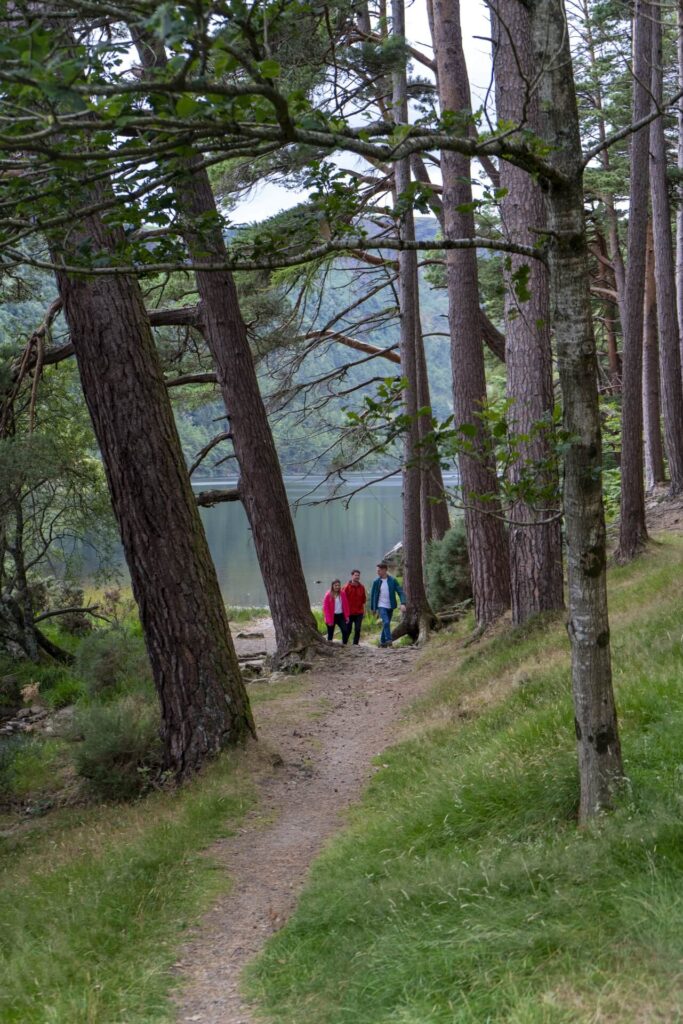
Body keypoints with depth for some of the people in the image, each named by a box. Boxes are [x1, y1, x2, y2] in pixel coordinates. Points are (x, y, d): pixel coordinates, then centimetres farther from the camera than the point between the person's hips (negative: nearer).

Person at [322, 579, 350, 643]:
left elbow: (346, 606, 8)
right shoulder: (328, 595, -7)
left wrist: (347, 616, 2)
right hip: (332, 616, -3)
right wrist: (328, 620, -13)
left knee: (346, 631, -10)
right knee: (330, 633, 4)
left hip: (341, 616, 3)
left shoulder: (342, 594, 4)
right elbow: (325, 608, -8)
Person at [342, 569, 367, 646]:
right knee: (348, 630, 3)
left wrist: (364, 609, 10)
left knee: (357, 630, 2)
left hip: (359, 613, 3)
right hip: (349, 612, -3)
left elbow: (363, 599, 13)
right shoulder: (347, 587, -6)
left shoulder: (361, 587, 5)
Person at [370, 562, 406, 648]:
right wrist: (372, 608, 9)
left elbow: (400, 592, -6)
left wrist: (403, 603, -21)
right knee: (386, 622, -21)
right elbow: (372, 595, 7)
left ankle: (382, 641, 22)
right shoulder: (376, 582, -2)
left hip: (390, 607, 2)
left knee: (386, 624, 10)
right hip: (381, 606, -2)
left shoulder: (392, 581, -3)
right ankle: (388, 640, -20)